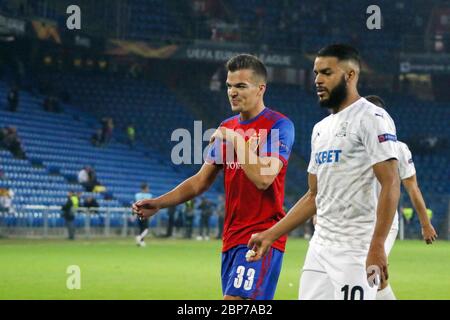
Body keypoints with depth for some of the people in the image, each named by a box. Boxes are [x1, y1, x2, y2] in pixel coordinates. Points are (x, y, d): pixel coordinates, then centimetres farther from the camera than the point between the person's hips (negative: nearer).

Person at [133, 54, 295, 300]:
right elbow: (201, 180, 17)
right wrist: (158, 203, 6)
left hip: (261, 238, -8)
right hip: (232, 238, 8)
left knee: (234, 298, -19)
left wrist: (237, 140, -15)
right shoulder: (227, 129, 14)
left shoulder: (279, 126, -9)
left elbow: (263, 178, -21)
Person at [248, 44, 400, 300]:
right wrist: (270, 235, 19)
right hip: (320, 248, 8)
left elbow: (391, 185, -15)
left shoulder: (372, 118, -8)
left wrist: (377, 246, -23)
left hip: (355, 250, -8)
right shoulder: (322, 128, 19)